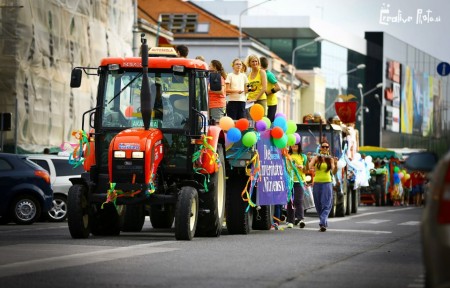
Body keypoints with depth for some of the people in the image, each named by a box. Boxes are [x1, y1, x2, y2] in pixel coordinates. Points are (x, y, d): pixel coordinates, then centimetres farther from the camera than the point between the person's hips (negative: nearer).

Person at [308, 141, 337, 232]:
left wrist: (335, 164, -26)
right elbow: (309, 167, -10)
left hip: (327, 183, -2)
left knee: (326, 205, -12)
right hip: (317, 183, 2)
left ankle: (322, 224, -20)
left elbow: (334, 172, -9)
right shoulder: (316, 158, 4)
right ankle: (324, 222, 19)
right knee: (319, 205, 7)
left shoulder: (330, 159, 2)